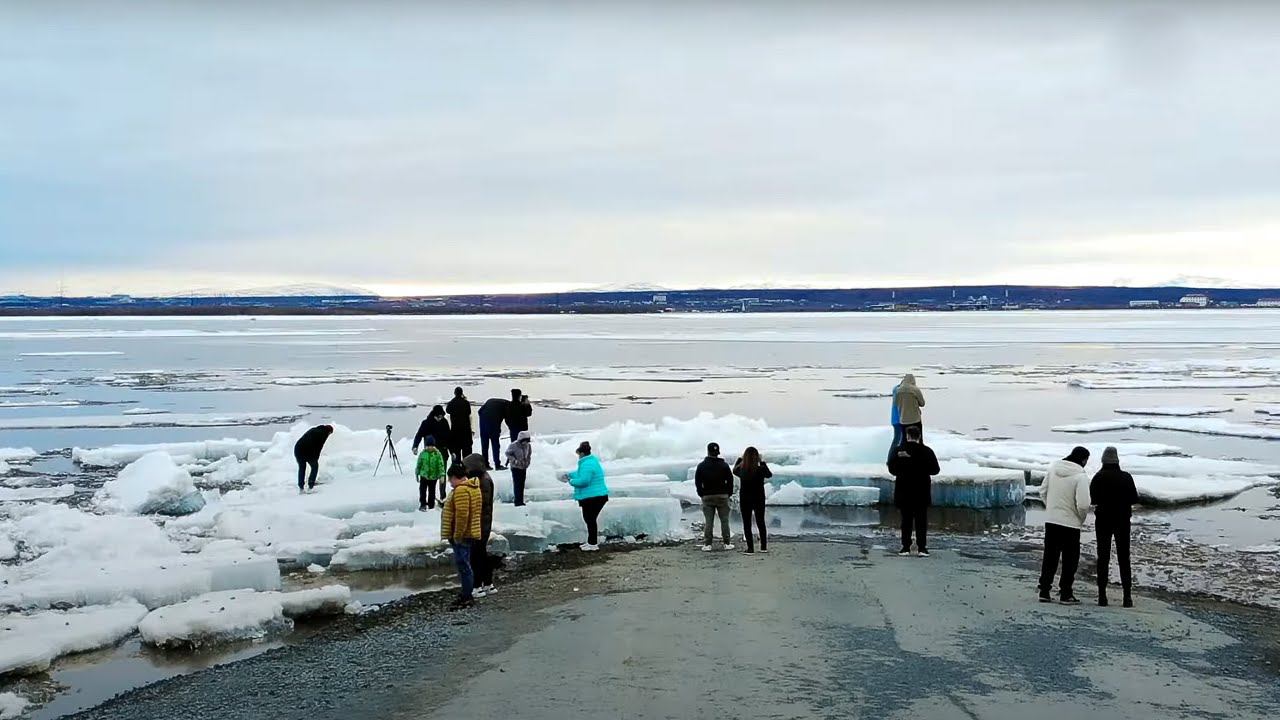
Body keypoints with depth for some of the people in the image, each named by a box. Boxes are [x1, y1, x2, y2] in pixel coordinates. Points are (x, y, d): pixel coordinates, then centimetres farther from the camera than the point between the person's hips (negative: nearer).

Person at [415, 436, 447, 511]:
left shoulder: (437, 454, -8)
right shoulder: (423, 453, -3)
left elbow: (441, 465, -8)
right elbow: (419, 464, 8)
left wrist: (442, 475, -14)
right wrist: (417, 473, 12)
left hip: (433, 477, -1)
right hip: (424, 475, 1)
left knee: (432, 492, 10)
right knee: (422, 490, -6)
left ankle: (431, 505, 22)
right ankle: (423, 504, 2)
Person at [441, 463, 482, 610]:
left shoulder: (461, 490, -19)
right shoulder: (472, 487, 14)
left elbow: (462, 515, -25)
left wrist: (457, 535, -21)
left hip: (461, 536, -11)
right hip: (469, 534, 11)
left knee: (463, 564, -5)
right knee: (465, 564, 16)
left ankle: (467, 597, -1)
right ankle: (467, 594, 24)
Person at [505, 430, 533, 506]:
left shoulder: (528, 445, 0)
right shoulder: (514, 445, -18)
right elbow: (508, 453, -10)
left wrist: (528, 461, 2)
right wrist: (515, 461, -19)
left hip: (523, 468, 6)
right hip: (515, 467, -6)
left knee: (522, 484, 9)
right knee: (517, 484, -9)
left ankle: (520, 501, 16)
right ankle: (518, 501, -7)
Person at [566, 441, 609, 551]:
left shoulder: (587, 464, -20)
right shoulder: (592, 461, 14)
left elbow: (583, 481, -28)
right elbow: (581, 473, 31)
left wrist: (572, 481, -12)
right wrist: (569, 474, 33)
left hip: (592, 498, -10)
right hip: (598, 496, 10)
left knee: (590, 519, 0)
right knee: (590, 519, 19)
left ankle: (593, 544, 8)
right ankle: (591, 541, 28)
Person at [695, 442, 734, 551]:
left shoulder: (701, 466, 0)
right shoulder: (724, 465, -1)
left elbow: (697, 482, 1)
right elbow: (730, 480, -1)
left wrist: (702, 494, 9)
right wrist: (729, 493, 9)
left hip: (707, 497, 0)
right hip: (722, 496, 0)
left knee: (708, 522, 2)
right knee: (724, 520, 5)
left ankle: (707, 544, 0)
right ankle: (727, 543, 7)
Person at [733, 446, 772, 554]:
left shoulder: (741, 470, -12)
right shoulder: (761, 469, -15)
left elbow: (734, 470, 11)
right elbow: (769, 474, 6)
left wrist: (740, 459, 17)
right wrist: (762, 462, 10)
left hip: (744, 500, -1)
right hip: (759, 500, 1)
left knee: (747, 524, 6)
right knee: (760, 522, 15)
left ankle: (750, 548, 1)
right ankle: (764, 547, 21)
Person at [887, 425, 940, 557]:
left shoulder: (899, 450, -6)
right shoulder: (926, 451, -7)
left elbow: (892, 469, -2)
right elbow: (935, 470, -2)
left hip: (903, 491, 1)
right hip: (922, 491, 0)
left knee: (906, 519, 8)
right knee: (921, 520, 5)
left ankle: (906, 547, 8)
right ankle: (922, 548, 2)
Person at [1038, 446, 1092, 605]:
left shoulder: (1053, 468, 1)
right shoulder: (1080, 477, -17)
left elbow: (1043, 492, 9)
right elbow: (1083, 505, -21)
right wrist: (1082, 518, -2)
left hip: (1051, 521, 5)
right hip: (1071, 523, -5)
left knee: (1050, 557, 14)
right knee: (1070, 560, 7)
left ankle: (1044, 591, 16)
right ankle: (1065, 594, 10)